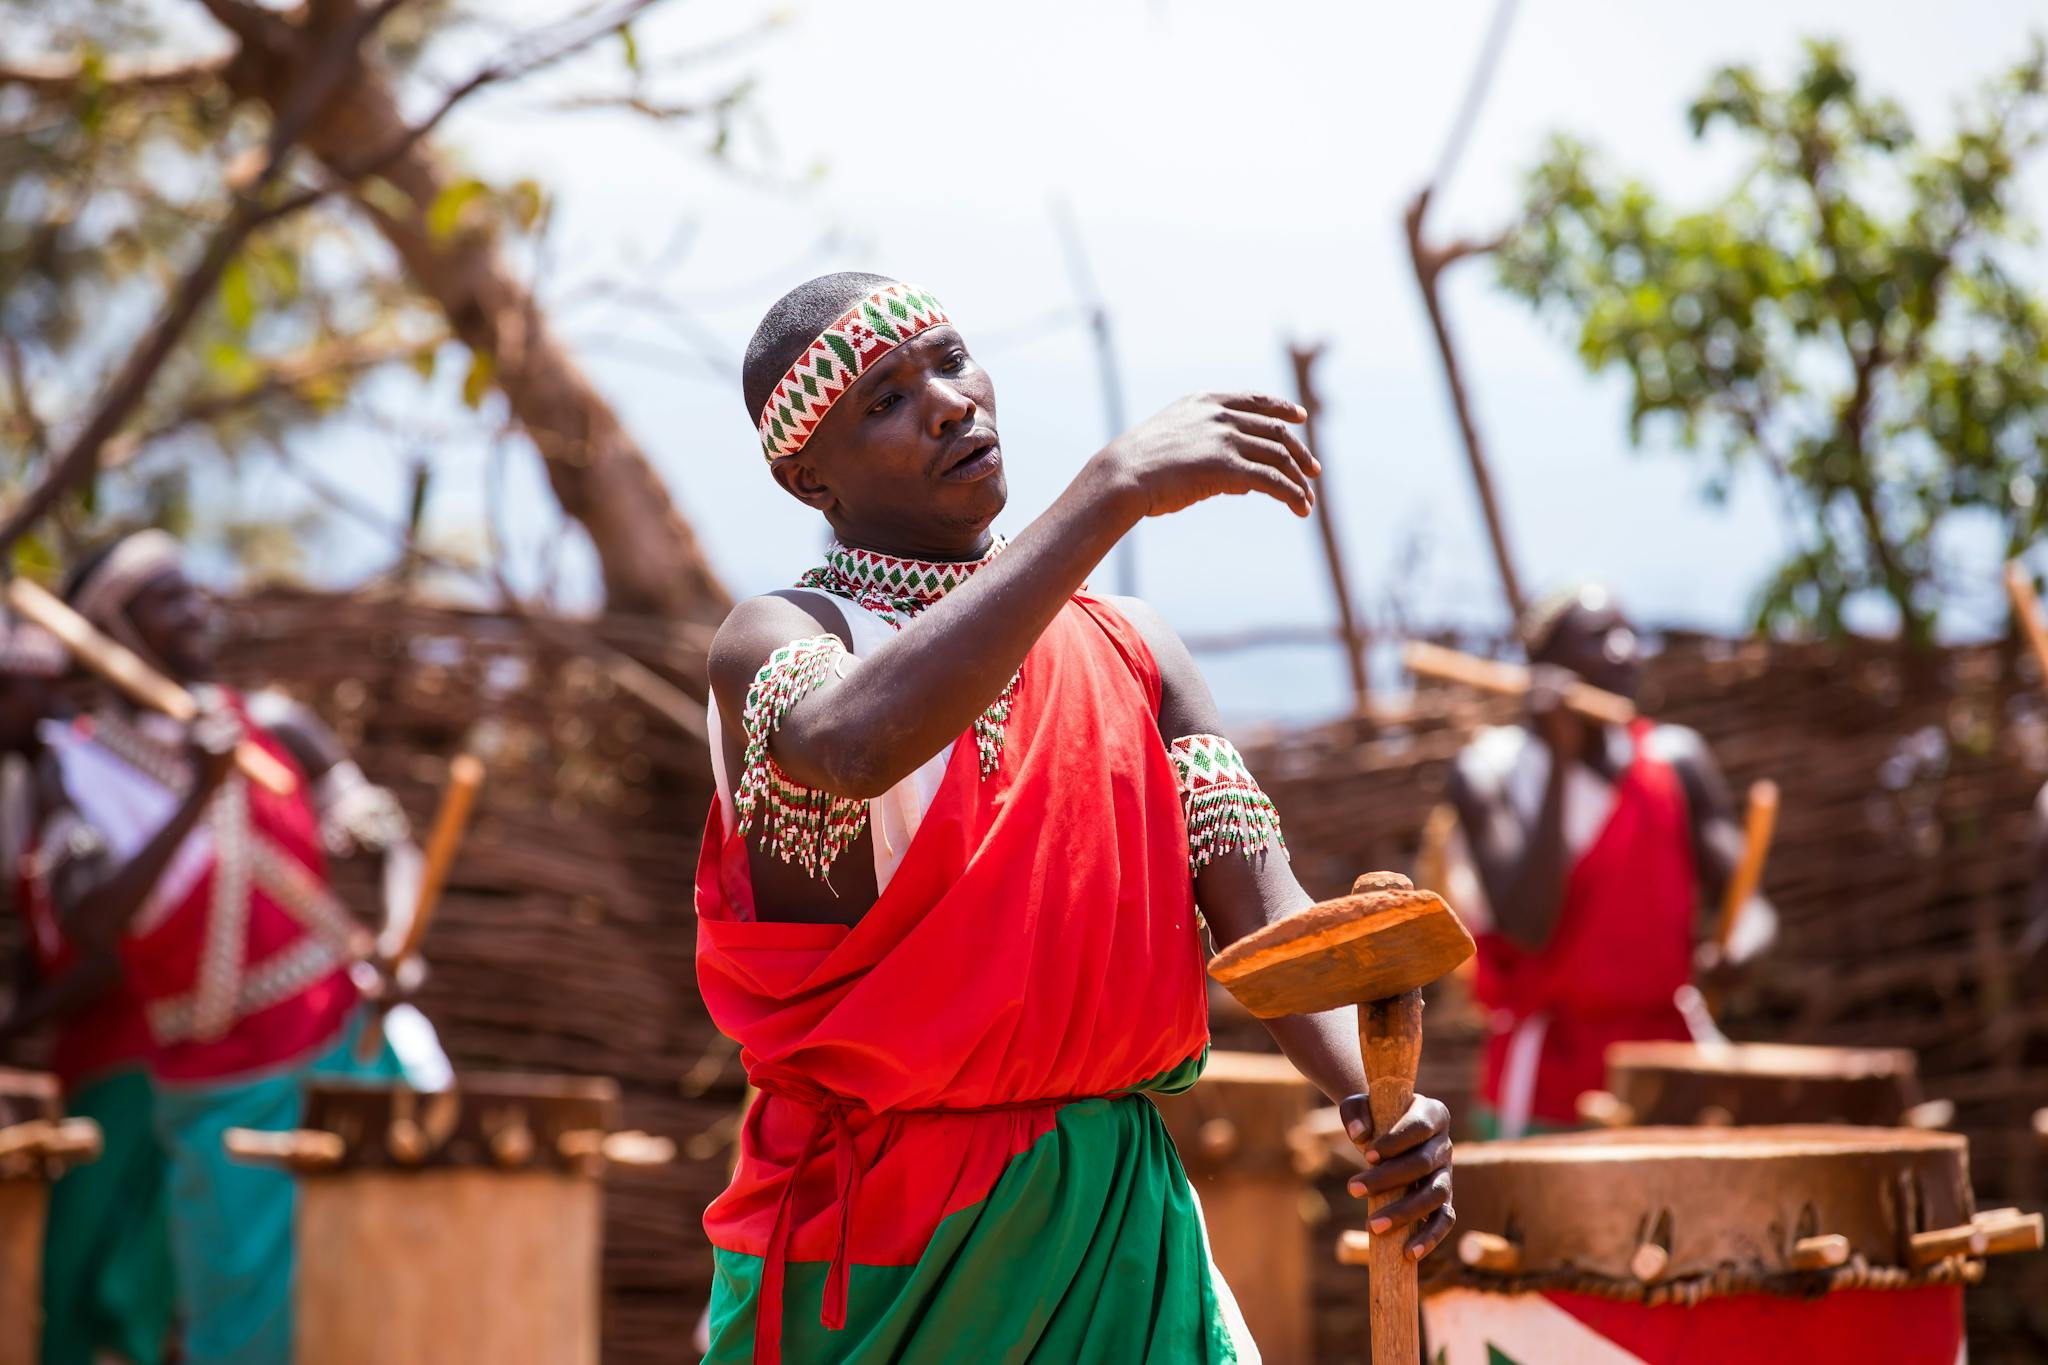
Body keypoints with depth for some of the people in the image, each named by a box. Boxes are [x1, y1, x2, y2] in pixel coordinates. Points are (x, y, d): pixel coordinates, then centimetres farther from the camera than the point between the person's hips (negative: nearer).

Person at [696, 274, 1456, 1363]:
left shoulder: (1130, 653, 8)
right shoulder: (773, 643, -7)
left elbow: (1260, 908, -2)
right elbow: (856, 741, -32)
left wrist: (1367, 1094, -23)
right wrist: (1115, 489, -32)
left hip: (1118, 1231, 4)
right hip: (870, 1247, -4)